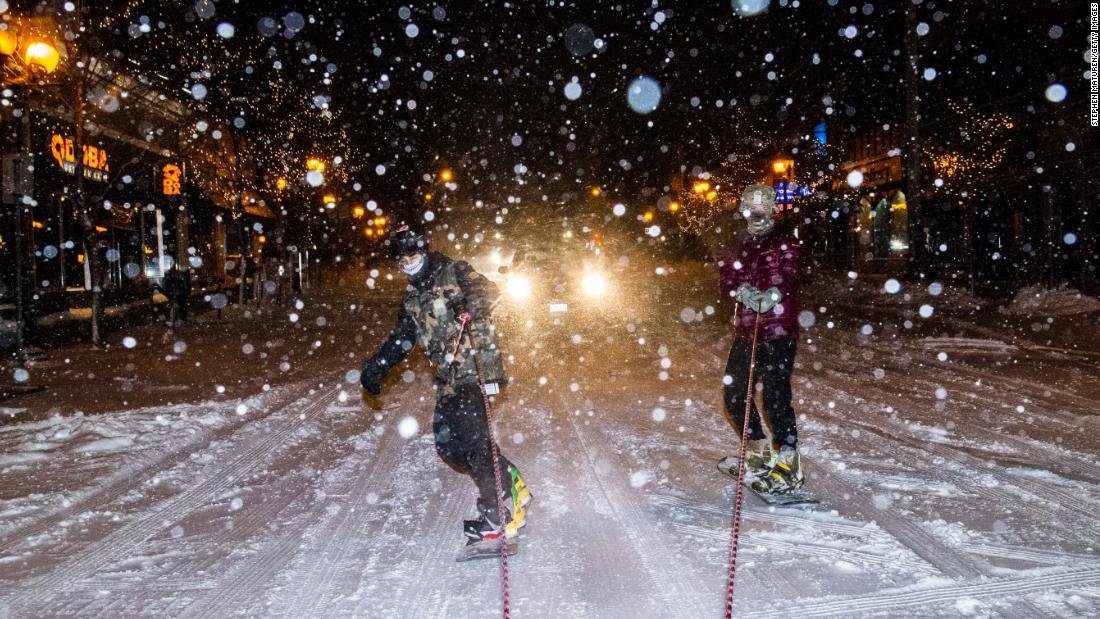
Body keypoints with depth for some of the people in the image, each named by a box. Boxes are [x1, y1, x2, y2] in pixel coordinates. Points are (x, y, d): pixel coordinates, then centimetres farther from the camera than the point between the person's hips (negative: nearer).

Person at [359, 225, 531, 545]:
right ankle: (509, 482, 11)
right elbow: (401, 340, 27)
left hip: (476, 368, -8)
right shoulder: (412, 298, 21)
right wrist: (376, 366, 18)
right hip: (449, 378, 8)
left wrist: (470, 303, -36)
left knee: (471, 437, -16)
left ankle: (496, 515, -10)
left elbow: (488, 290, -15)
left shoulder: (454, 273, -1)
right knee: (446, 442, 0)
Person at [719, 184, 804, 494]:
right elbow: (727, 283, 5)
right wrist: (740, 290, -19)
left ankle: (788, 461, -4)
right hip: (746, 331, 6)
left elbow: (790, 277, -14)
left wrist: (774, 294, -37)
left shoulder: (785, 243, 2)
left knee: (775, 396, -15)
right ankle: (760, 450, 29)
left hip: (779, 332, -6)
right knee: (734, 395, 9)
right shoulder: (738, 247, 17)